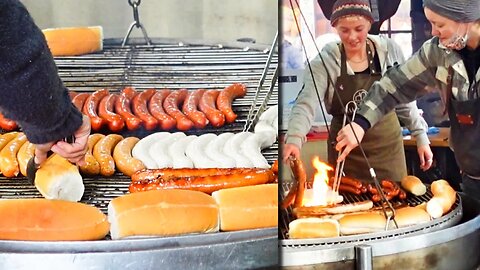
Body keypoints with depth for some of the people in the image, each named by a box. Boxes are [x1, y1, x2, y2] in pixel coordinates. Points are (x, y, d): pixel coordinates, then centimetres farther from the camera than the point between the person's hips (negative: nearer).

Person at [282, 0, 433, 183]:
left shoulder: (389, 51, -4)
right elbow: (306, 104, -22)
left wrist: (421, 136, 7)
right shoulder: (326, 60, -11)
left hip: (388, 145, 2)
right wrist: (294, 139, -39)